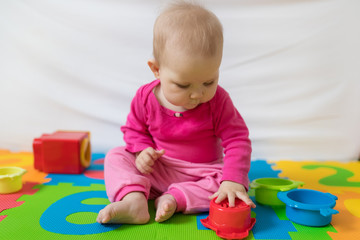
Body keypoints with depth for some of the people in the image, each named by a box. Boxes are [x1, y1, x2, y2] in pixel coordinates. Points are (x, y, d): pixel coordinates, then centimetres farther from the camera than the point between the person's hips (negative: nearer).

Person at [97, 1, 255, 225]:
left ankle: (174, 199, -31)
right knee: (116, 156, -13)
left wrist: (233, 181, -32)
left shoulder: (218, 100, -17)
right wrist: (141, 150, -17)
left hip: (202, 174, -1)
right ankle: (134, 201, -34)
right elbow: (134, 129, 6)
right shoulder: (146, 97, -12)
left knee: (233, 182, -25)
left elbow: (237, 140, -18)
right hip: (156, 170, 2)